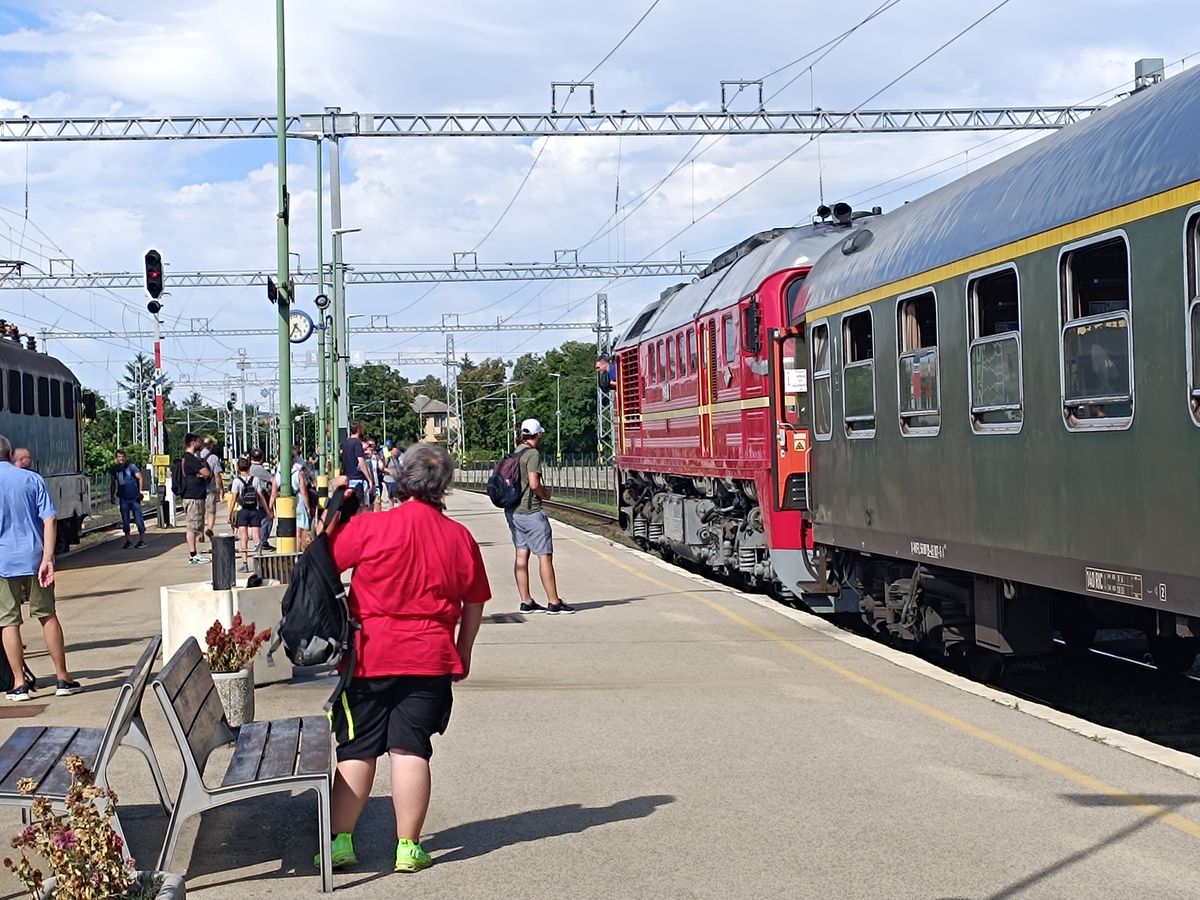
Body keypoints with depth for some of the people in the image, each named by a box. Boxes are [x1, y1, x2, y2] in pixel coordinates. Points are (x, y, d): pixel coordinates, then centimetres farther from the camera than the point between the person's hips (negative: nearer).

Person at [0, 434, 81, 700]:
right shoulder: (32, 479, 1)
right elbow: (50, 519, -7)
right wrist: (47, 558, -10)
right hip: (34, 557, 2)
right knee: (47, 616, 11)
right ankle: (63, 678, 13)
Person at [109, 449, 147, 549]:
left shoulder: (131, 466, -4)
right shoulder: (114, 469, 8)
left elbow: (141, 478, -6)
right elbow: (113, 484, 19)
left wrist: (141, 491, -13)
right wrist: (112, 496, 15)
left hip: (134, 497, -4)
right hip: (123, 499, 4)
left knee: (138, 518, -1)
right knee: (125, 520, 5)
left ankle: (142, 540, 4)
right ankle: (128, 541, 13)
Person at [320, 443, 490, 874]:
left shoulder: (369, 526, -9)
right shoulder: (460, 537, 1)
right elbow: (474, 605, 10)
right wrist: (462, 653, 22)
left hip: (370, 657, -1)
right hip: (430, 659, 1)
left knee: (357, 751, 7)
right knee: (411, 750, 4)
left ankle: (341, 840, 10)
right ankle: (408, 847, 5)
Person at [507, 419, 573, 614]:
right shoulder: (533, 454, -13)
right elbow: (534, 484, -22)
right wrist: (545, 494, -1)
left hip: (512, 510, 8)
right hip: (530, 512, -8)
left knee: (522, 554, 10)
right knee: (545, 555, -3)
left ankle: (526, 602, 12)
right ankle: (554, 602, -2)